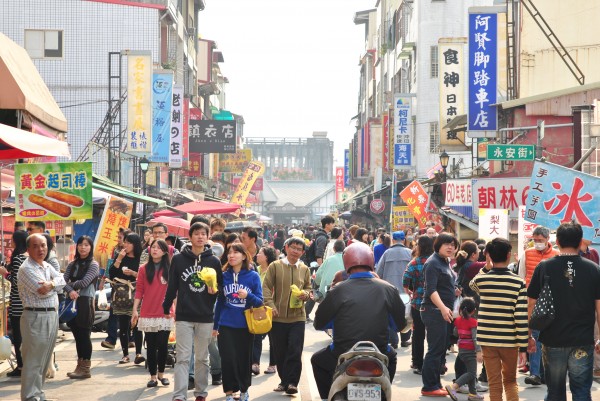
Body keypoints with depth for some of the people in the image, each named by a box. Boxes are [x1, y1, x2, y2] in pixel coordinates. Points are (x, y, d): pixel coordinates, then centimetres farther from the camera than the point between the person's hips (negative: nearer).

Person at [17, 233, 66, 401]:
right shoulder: (26, 269, -12)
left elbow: (62, 280, 2)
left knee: (45, 359, 14)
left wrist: (51, 284, -17)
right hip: (36, 318, -9)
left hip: (52, 316, 9)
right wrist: (55, 286, -2)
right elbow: (43, 292, -21)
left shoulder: (47, 266, 16)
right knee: (33, 361, -6)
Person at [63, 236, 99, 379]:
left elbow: (84, 282, -13)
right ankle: (80, 366, 17)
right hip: (72, 302, 6)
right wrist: (70, 291, -17)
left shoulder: (93, 265, -1)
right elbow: (63, 280, 1)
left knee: (84, 335, -4)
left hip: (85, 302, -6)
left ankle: (85, 368, 2)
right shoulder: (72, 264, 15)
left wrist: (69, 284, -2)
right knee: (77, 334, 9)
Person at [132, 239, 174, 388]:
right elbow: (139, 290, 3)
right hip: (148, 314, 0)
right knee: (151, 346, 4)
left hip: (165, 314, 0)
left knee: (163, 345, 1)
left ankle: (161, 374, 17)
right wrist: (134, 310, -3)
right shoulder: (144, 269, 4)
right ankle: (153, 376, 9)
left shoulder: (170, 269, 3)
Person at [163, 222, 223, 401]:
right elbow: (172, 286, 5)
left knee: (202, 358, 10)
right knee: (183, 358, -4)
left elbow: (221, 286, 9)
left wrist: (215, 290, -12)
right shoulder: (178, 259, 0)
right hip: (184, 316, -1)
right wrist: (166, 308, 8)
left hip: (206, 317, 1)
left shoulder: (214, 261, 3)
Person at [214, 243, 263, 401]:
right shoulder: (224, 276, 2)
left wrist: (248, 296, -24)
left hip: (245, 326, -1)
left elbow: (260, 302, -4)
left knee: (244, 359, 9)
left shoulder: (253, 276, -3)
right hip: (226, 325, 1)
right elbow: (220, 301, 9)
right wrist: (215, 325, 11)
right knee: (228, 359, -4)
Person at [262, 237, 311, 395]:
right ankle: (284, 381, 21)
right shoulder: (275, 266, 0)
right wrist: (270, 305, -16)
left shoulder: (304, 269, 8)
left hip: (298, 317, 1)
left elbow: (308, 287, 18)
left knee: (295, 351, -6)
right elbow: (266, 287, -3)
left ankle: (291, 382, -1)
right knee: (280, 352, 7)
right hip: (278, 316, -1)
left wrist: (305, 294, -5)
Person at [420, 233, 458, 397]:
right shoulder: (433, 263, -12)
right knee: (435, 349, -8)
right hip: (434, 311, -10)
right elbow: (431, 289, -23)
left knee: (441, 349, 12)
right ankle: (429, 387, -4)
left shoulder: (445, 262, 16)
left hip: (444, 310, 10)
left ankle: (435, 385, 20)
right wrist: (443, 308, -34)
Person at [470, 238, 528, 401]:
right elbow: (521, 318, -10)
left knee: (495, 385, 5)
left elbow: (472, 285, 24)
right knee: (510, 381, 19)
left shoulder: (481, 279, -4)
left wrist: (486, 268, 18)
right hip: (509, 340, -1)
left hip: (487, 339, 1)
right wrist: (523, 347, -5)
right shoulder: (518, 282, -8)